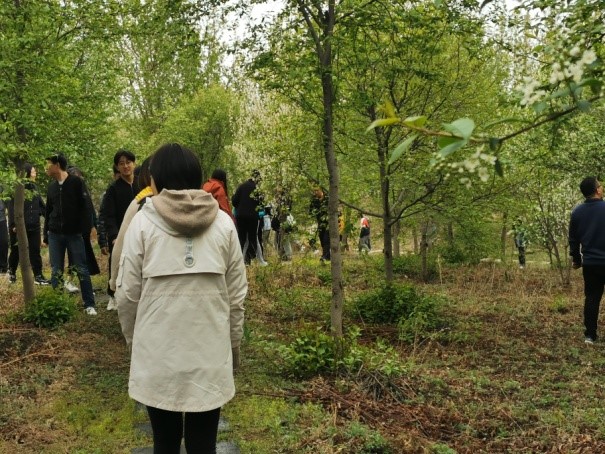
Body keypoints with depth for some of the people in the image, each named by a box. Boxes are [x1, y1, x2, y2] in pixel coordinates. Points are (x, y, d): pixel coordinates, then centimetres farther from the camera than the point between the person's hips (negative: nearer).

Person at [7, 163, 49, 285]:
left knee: (35, 252, 5)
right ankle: (12, 271, 32)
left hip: (34, 226, 5)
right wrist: (13, 224, -21)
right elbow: (12, 208, -15)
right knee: (16, 251, 10)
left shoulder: (33, 187, 10)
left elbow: (41, 205, 15)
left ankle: (38, 276, 10)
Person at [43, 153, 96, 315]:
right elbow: (48, 212, 17)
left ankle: (89, 305, 5)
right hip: (55, 235, 5)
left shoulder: (76, 182, -5)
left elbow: (85, 207, -7)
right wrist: (46, 235, 14)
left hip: (74, 234, -5)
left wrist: (83, 229, -13)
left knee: (81, 270, -1)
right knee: (56, 272, 6)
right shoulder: (51, 187, 11)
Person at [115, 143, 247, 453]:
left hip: (157, 355, -1)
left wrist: (134, 340, 14)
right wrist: (234, 345, 14)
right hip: (210, 355, 1)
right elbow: (236, 296, 2)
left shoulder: (143, 222, -5)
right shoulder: (223, 223, -1)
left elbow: (127, 295, -3)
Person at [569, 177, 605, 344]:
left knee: (591, 298, 9)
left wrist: (576, 259, 20)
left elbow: (573, 239, 9)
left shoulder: (577, 212, 2)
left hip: (589, 263, 4)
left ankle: (590, 335, 8)